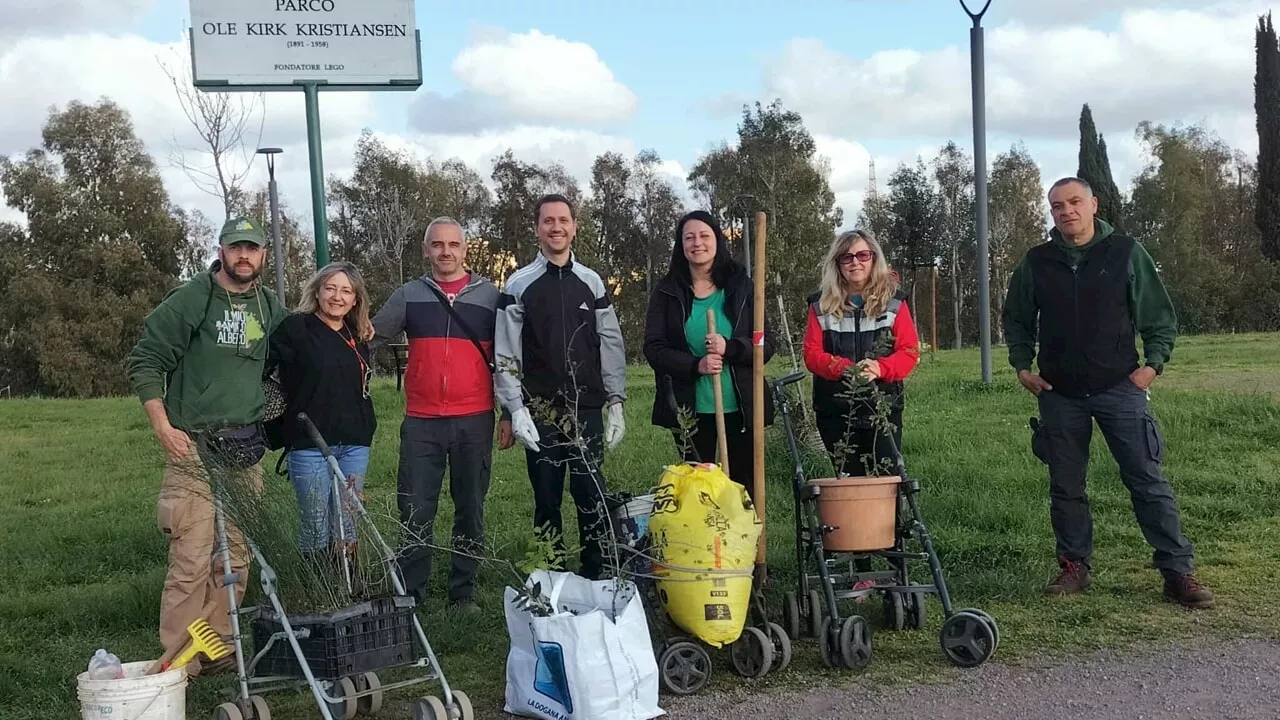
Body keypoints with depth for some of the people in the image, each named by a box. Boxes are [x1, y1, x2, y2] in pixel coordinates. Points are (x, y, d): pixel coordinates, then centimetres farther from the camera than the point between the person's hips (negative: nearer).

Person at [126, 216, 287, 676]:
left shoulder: (271, 310, 11)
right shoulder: (189, 301, -6)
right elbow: (143, 362, -4)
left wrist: (267, 412, 13)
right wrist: (163, 427, -11)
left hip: (246, 449, 6)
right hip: (194, 448, -6)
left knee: (236, 558, 10)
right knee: (192, 560, -10)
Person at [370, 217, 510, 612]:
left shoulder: (489, 294, 6)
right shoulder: (409, 295, 7)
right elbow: (372, 338, 11)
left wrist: (510, 414, 4)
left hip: (475, 420, 0)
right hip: (421, 421, 0)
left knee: (470, 509, 6)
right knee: (415, 511, 0)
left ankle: (464, 591, 16)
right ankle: (410, 593, 10)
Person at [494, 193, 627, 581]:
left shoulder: (592, 283, 8)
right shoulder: (519, 285, 1)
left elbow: (611, 345, 8)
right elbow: (506, 355, -2)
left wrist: (615, 404, 3)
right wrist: (516, 410, -9)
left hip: (587, 410, 1)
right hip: (540, 412, -1)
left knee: (592, 496, 1)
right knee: (546, 500, 5)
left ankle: (596, 577, 12)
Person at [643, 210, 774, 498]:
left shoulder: (741, 288, 3)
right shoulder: (667, 292, 4)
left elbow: (766, 345, 1)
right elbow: (653, 348, -3)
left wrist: (729, 347, -19)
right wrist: (696, 365, -19)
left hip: (739, 408, 0)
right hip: (689, 408, 0)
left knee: (745, 488, 4)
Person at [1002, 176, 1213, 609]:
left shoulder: (1126, 253, 0)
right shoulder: (1036, 263, 6)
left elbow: (1159, 316, 5)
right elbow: (1016, 320, 18)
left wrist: (1153, 362, -6)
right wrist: (1022, 365, 7)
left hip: (1120, 388, -2)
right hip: (1060, 394, 2)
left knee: (1148, 480, -5)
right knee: (1066, 487, 7)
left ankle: (1177, 570, 0)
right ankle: (1075, 567, 19)